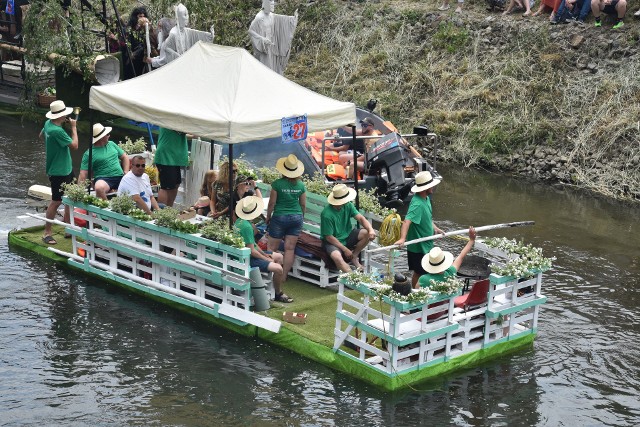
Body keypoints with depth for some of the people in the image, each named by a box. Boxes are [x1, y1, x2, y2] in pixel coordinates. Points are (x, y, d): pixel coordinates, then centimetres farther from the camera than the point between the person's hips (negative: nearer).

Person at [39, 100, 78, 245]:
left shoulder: (48, 124, 1)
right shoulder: (57, 131, -28)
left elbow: (41, 136, 22)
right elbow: (74, 145, -21)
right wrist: (73, 127, -12)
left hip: (66, 169, 10)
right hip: (59, 172, -10)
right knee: (56, 202, -2)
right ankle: (47, 233, 7)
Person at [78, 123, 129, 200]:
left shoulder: (111, 144, 16)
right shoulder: (89, 154, -1)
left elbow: (124, 157, 23)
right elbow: (83, 174, -5)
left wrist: (126, 173, 6)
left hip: (120, 177, 5)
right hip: (104, 179, -5)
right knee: (99, 188, -40)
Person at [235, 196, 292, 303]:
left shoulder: (239, 221, 5)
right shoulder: (247, 226, -26)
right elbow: (251, 251, -24)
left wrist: (264, 254, 9)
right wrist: (267, 259, -11)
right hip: (247, 259, -11)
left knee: (279, 257, 17)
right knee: (278, 268, -21)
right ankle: (278, 294, 2)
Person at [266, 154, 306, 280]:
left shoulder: (277, 184, -13)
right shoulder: (301, 185, -1)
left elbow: (272, 203, -6)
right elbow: (303, 205, 7)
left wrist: (268, 217, 9)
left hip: (280, 217, -3)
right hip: (296, 218, 4)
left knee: (272, 248, 7)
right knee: (290, 248, 5)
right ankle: (284, 276, 9)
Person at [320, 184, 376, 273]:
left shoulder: (348, 205, -8)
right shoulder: (327, 214, -26)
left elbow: (360, 218, -10)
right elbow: (329, 237, -20)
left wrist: (371, 230, -31)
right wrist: (345, 249, -20)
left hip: (347, 236, 7)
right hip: (333, 242, -6)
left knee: (367, 233, -16)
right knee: (337, 257, -37)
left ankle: (354, 256, 2)